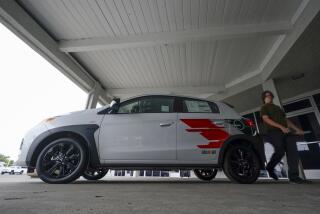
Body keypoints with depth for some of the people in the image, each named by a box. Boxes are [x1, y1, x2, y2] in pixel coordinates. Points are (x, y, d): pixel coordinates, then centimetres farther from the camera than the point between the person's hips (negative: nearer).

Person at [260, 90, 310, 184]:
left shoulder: (277, 107, 31)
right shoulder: (264, 107, 8)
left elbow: (286, 120, 29)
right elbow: (266, 119, -8)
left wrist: (297, 129, 16)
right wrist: (281, 127, -19)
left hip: (286, 132, 7)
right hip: (274, 132, -7)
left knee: (292, 151, -8)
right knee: (280, 151, -20)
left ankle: (293, 176, -7)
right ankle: (270, 167, 2)